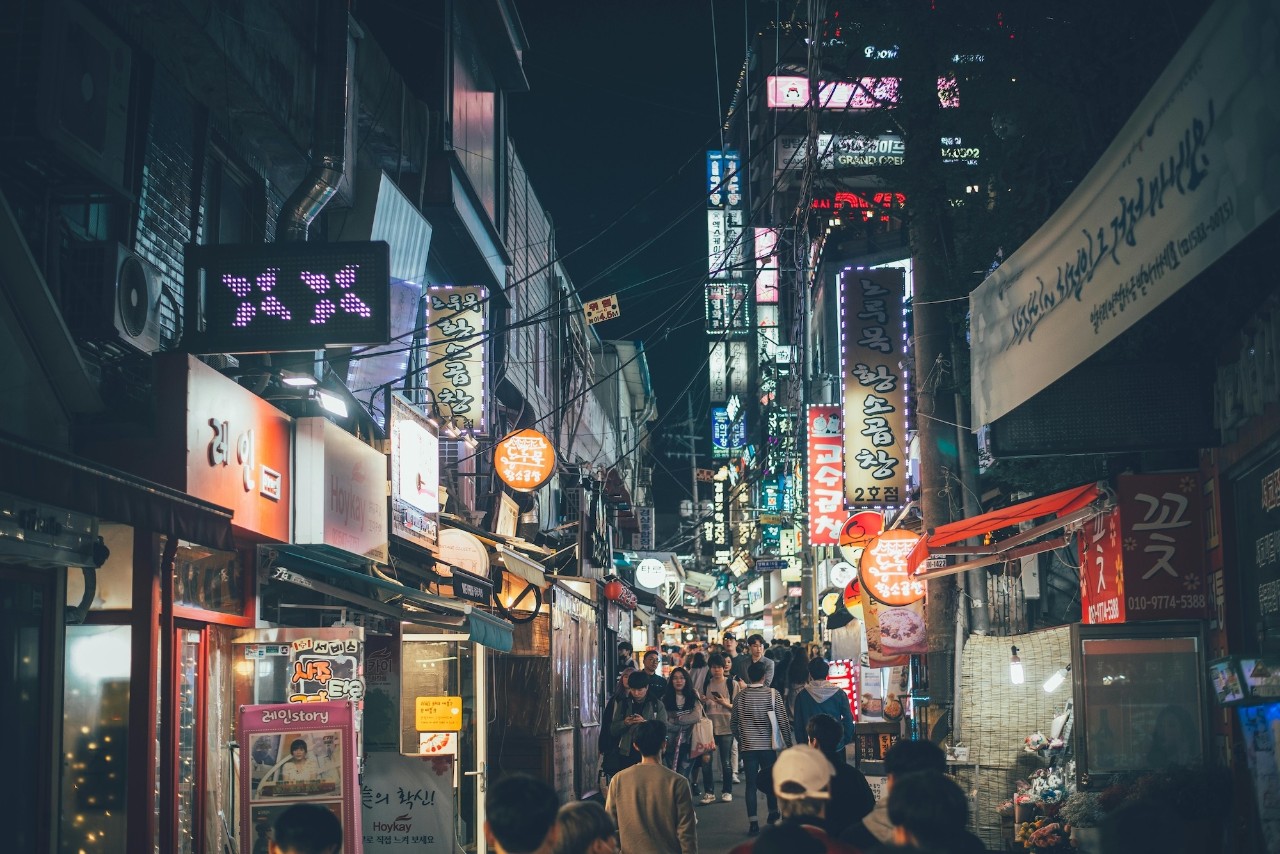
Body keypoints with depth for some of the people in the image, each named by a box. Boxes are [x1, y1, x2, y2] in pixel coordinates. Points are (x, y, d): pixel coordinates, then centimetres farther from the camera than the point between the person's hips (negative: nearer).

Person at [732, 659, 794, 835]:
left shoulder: (740, 696, -1)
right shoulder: (773, 695, -7)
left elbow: (734, 722, 7)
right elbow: (783, 721, -5)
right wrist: (788, 743, 5)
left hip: (748, 746, 1)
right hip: (768, 746, -1)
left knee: (751, 783, 2)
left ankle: (753, 823, -1)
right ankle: (773, 816, 27)